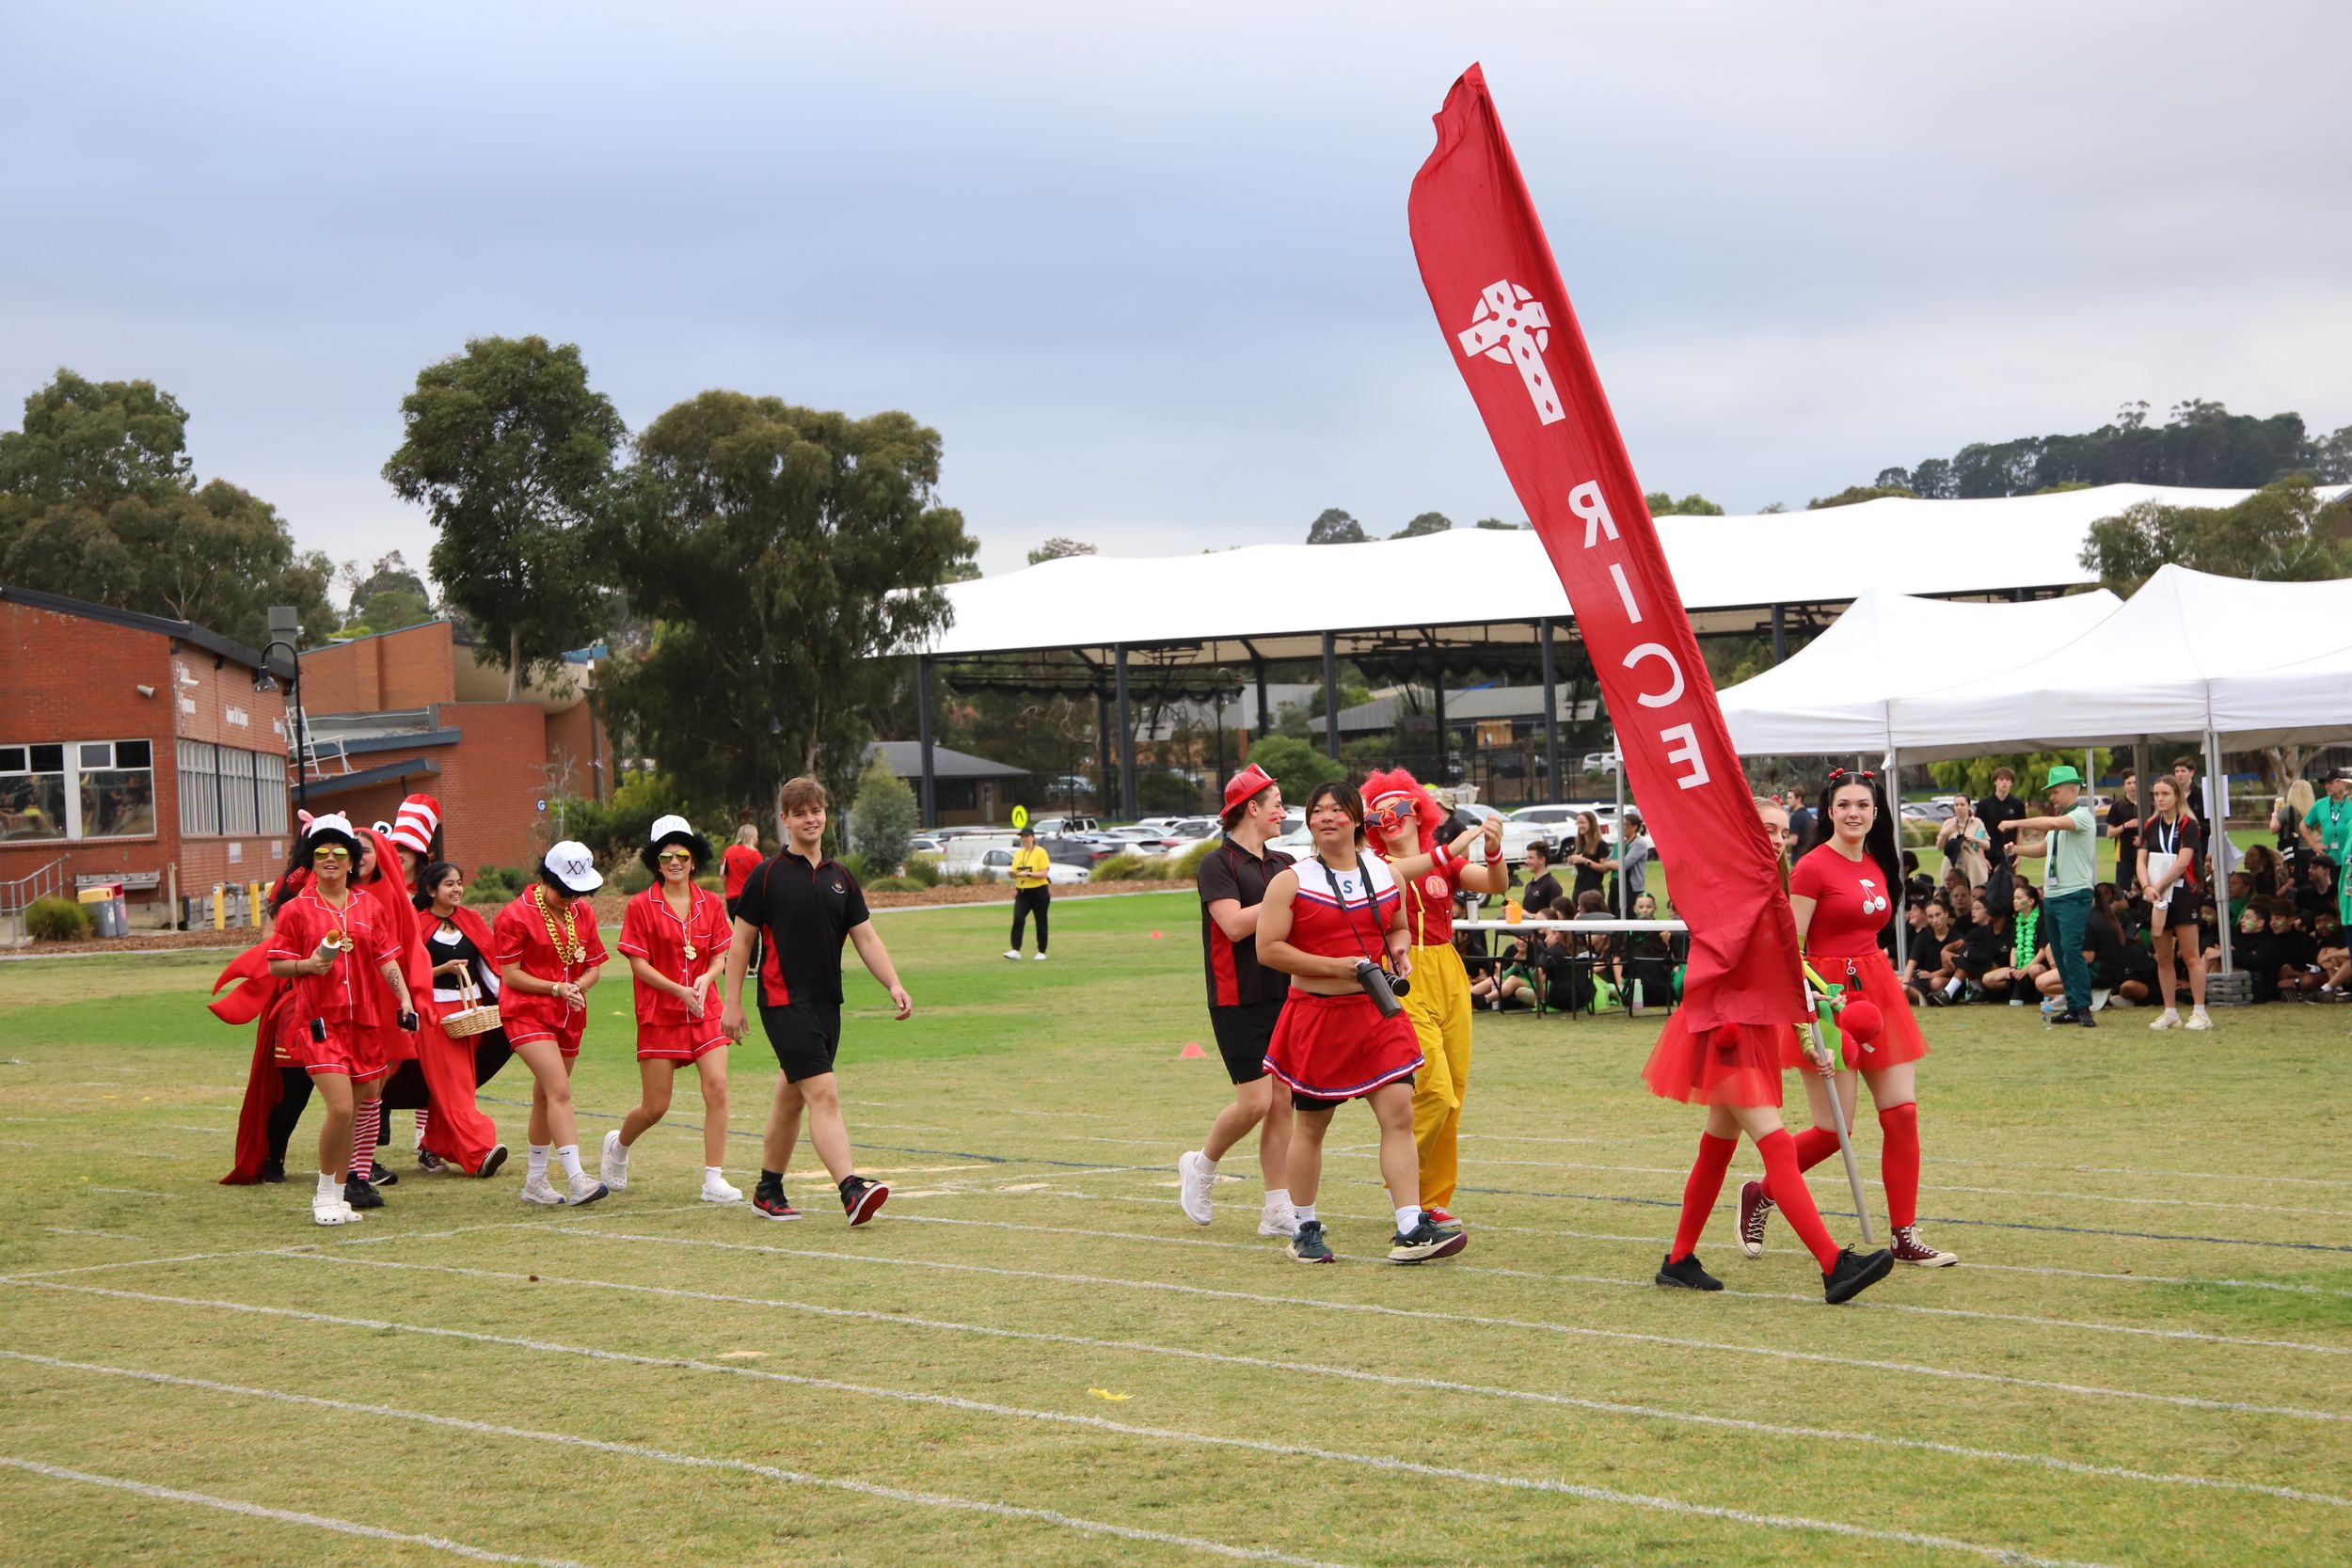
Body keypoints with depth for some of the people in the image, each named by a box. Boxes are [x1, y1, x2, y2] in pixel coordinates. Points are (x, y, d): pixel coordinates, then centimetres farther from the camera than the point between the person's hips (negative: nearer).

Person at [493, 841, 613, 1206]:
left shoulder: (582, 913, 8)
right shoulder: (516, 915, -10)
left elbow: (594, 967, 11)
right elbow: (510, 975, -11)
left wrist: (578, 986, -11)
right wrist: (556, 988, -20)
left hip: (569, 1016, 6)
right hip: (527, 1014, -6)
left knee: (545, 1096, 13)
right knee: (560, 1091, -18)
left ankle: (534, 1180, 23)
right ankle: (576, 1180, -25)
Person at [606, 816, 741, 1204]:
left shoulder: (711, 904, 5)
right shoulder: (641, 906, -4)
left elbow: (719, 957, 8)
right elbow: (639, 965, -6)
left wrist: (705, 979, -15)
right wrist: (680, 990, -18)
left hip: (704, 1013, 3)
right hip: (659, 1016, -3)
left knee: (717, 1088, -13)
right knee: (655, 1107, 2)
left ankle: (714, 1181, -7)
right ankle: (619, 1144, 36)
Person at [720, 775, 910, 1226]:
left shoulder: (841, 878, 11)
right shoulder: (768, 875, -4)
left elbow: (866, 938, 11)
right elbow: (740, 940, -1)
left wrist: (894, 985, -3)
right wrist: (733, 1003, -4)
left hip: (827, 1003, 6)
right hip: (785, 1003, -6)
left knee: (790, 1100, 14)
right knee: (824, 1094, -18)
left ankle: (768, 1191, 26)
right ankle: (851, 1190, -26)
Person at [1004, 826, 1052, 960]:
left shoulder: (1040, 852, -6)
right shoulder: (1018, 853, 11)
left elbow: (1044, 873, -13)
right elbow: (1015, 873, 16)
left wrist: (1028, 874, -26)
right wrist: (1014, 875, -8)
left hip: (1039, 892, -4)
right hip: (1022, 892, 4)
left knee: (1041, 923, 4)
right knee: (1018, 919, -14)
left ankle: (1041, 952, 15)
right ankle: (1015, 950, -16)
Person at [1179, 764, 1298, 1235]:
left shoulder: (1283, 864, 12)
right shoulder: (1218, 863, -8)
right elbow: (1235, 924, -20)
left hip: (1282, 995, 6)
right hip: (1238, 1000, -6)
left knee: (1282, 1102, 4)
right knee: (1255, 1101, -10)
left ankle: (1278, 1211, 7)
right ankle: (1201, 1166, 17)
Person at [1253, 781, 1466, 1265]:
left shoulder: (1386, 874, 8)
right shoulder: (1291, 881, -6)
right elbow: (1268, 949, -10)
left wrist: (1399, 949, -1)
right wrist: (1334, 966, -17)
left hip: (1377, 1012, 4)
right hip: (1316, 1014, -3)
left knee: (1399, 1113, -7)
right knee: (1310, 1125, 6)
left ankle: (1411, 1231, -7)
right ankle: (1305, 1230, 21)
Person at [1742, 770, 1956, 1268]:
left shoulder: (1877, 866, 11)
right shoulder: (1813, 867, -10)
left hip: (1878, 988, 7)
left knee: (1902, 1114, 0)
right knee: (1833, 1131, -4)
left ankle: (1905, 1237, 5)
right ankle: (1760, 1194, 21)